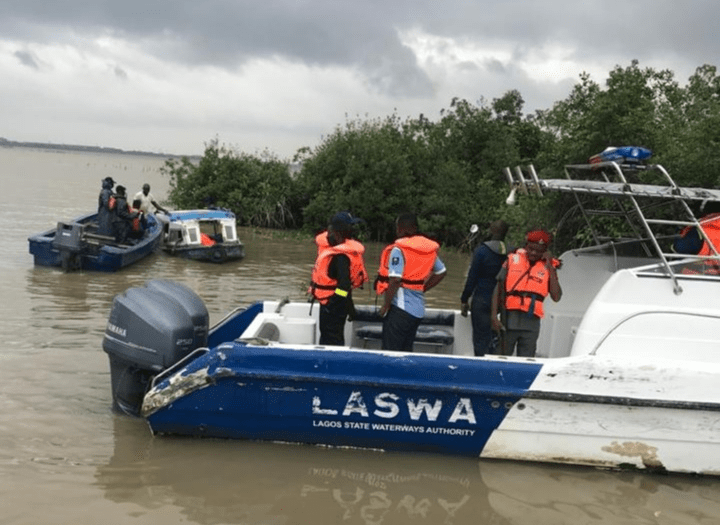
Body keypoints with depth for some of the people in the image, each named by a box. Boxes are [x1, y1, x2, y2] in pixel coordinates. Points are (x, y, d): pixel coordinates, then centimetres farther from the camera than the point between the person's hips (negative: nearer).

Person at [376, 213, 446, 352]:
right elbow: (441, 272, 16)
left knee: (391, 351, -2)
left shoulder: (399, 249, -15)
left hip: (400, 307, -8)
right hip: (418, 309, 8)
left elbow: (395, 280, -22)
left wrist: (385, 305, -13)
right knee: (407, 350, 16)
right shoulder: (428, 248, 7)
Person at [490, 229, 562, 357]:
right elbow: (498, 288, 7)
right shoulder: (513, 260, 5)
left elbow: (556, 297, -7)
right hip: (509, 319, 1)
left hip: (531, 324, 0)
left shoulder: (548, 267, 4)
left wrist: (550, 268, -8)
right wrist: (493, 316, -1)